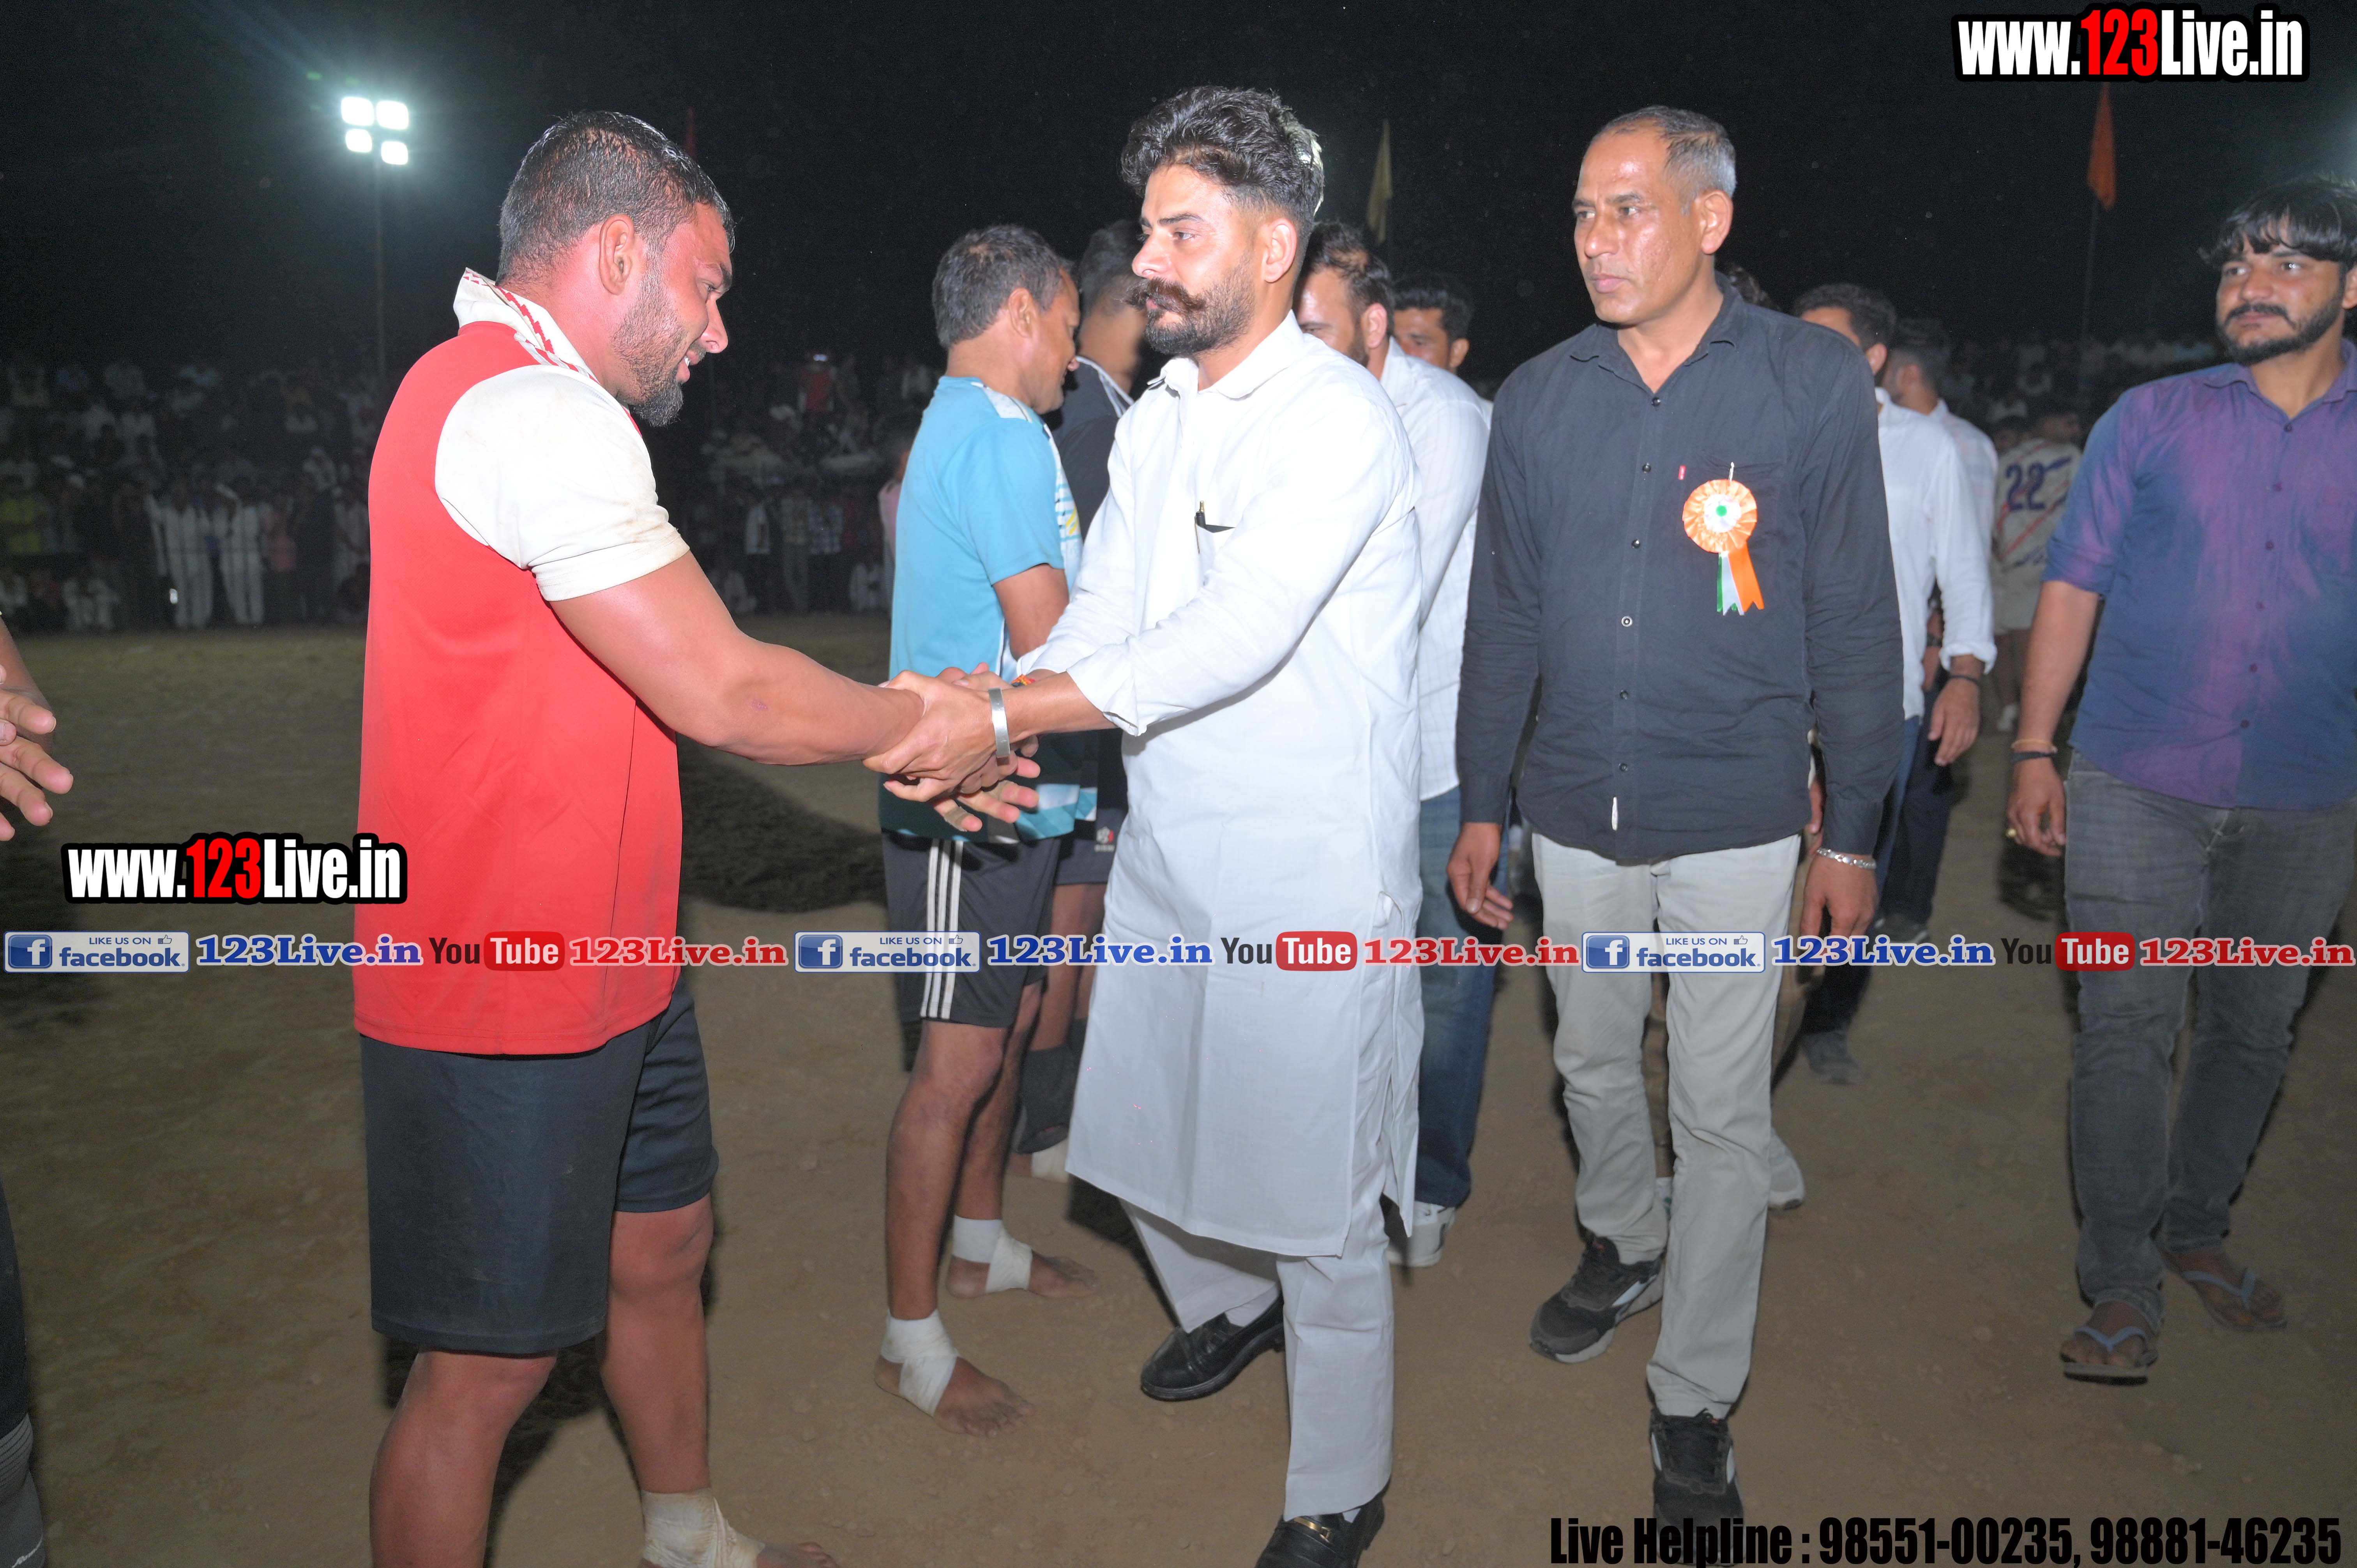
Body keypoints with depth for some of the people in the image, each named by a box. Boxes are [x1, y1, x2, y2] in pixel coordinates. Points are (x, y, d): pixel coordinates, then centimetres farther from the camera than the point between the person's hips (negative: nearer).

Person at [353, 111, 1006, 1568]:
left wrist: (898, 738, 8)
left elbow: (673, 682, 14)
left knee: (661, 1247, 23)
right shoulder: (537, 410, -21)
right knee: (489, 1363, 6)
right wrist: (921, 723, -6)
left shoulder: (508, 397, 14)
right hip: (509, 997, -11)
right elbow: (721, 693, -23)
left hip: (606, 960, 11)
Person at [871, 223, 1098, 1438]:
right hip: (975, 799, -10)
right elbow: (1048, 641, -19)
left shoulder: (948, 429, 16)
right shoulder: (1001, 439, -17)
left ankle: (980, 1242, 37)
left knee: (1011, 1019, 20)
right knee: (959, 1059, -3)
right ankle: (910, 1339, 9)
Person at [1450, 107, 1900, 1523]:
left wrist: (1854, 833, -5)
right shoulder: (1539, 399, 1)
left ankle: (1696, 1400, 22)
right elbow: (1506, 619, 7)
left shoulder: (1817, 383, -7)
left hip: (1738, 823, -3)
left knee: (1722, 1114, 5)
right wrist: (1480, 807, 8)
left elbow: (1856, 622, -4)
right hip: (1577, 817, 3)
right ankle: (1625, 1246, 48)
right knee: (1595, 1067, 19)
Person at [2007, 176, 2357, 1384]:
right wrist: (2033, 751, -5)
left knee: (2254, 1030, 14)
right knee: (2126, 1027, -3)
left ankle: (2195, 1230, 34)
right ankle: (2121, 1285, 9)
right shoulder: (2151, 419, 2)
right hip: (2137, 786, -2)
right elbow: (2073, 587, 1)